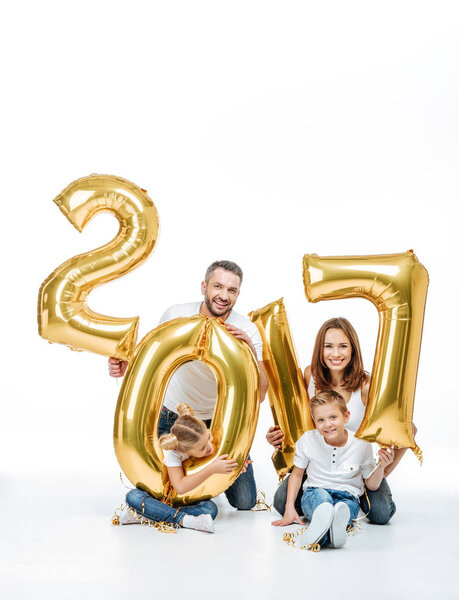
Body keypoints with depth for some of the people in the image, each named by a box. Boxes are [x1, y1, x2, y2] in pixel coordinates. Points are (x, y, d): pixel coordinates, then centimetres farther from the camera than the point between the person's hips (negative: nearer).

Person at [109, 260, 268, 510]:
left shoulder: (247, 332, -17)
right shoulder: (176, 315, -14)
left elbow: (258, 395, -21)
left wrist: (250, 350, -35)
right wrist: (128, 367, -18)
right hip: (171, 418, 1)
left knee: (245, 502, -1)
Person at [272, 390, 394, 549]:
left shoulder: (362, 445, -6)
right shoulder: (307, 440, -6)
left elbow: (372, 485, 6)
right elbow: (297, 473, 9)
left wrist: (381, 466, -14)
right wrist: (290, 509, 1)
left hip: (348, 498, 1)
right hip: (314, 495, 0)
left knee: (347, 506, -37)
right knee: (321, 495, -37)